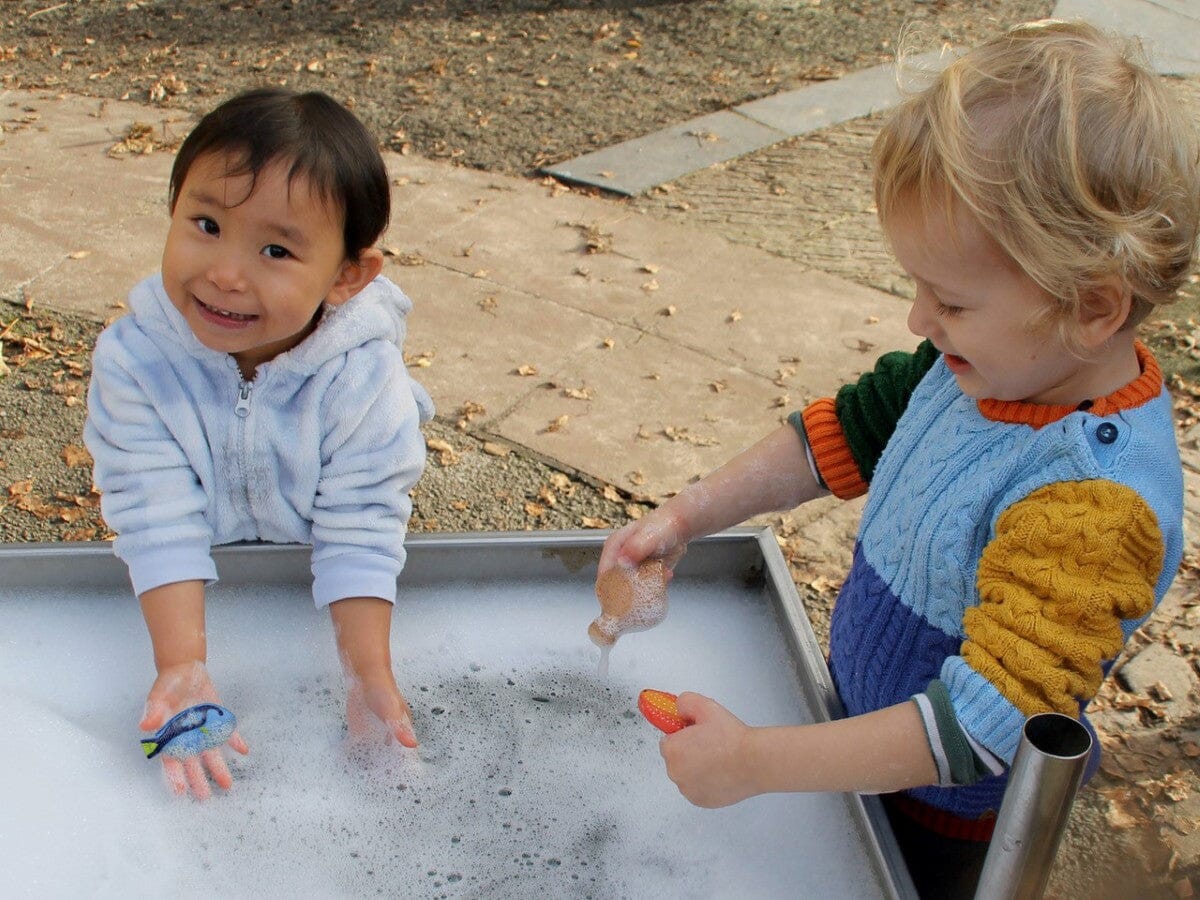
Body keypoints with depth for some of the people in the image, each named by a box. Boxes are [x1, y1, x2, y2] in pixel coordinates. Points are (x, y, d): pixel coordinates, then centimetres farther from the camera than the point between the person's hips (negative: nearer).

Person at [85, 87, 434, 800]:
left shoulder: (364, 377, -29)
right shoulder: (134, 360, -28)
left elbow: (359, 532, -25)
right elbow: (159, 521, -28)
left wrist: (369, 670, -32)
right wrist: (182, 664, -36)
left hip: (315, 590, -1)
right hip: (200, 584, 1)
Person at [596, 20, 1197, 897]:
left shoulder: (1092, 504, -38)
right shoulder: (987, 363, -13)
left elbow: (989, 719, -39)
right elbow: (843, 430, -1)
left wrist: (755, 761, -39)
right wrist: (688, 515, -10)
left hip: (944, 819, -6)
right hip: (865, 720, 7)